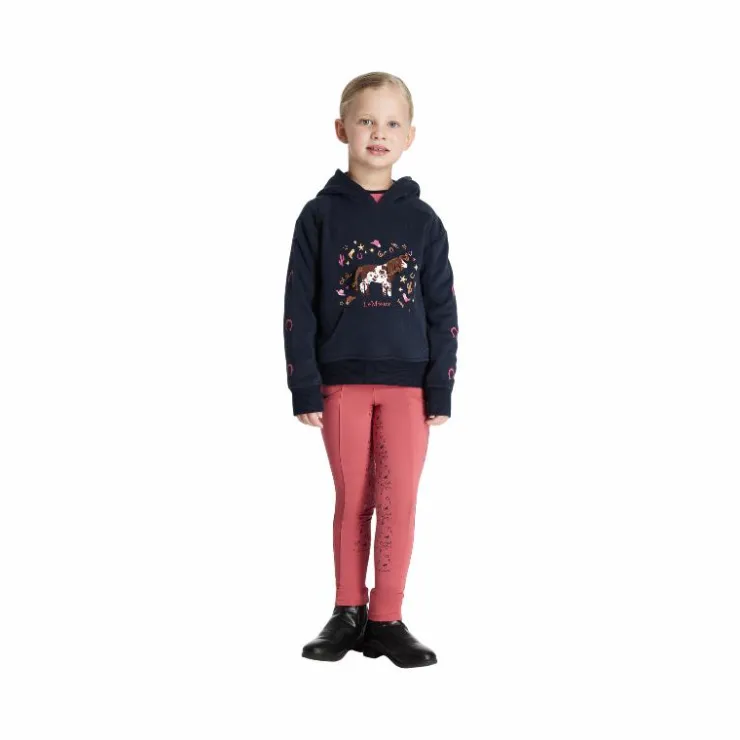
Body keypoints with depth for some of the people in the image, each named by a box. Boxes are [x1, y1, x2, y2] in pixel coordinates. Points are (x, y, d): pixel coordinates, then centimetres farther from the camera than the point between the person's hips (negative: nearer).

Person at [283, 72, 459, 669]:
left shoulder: (422, 219, 4)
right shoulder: (321, 215, 1)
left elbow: (442, 310, 4)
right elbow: (299, 307, 0)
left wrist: (441, 390, -2)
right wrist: (305, 389, -5)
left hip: (408, 383, 1)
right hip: (341, 381, 0)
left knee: (399, 502, -1)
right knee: (352, 502, 7)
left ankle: (386, 620, 9)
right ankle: (348, 614, 19)